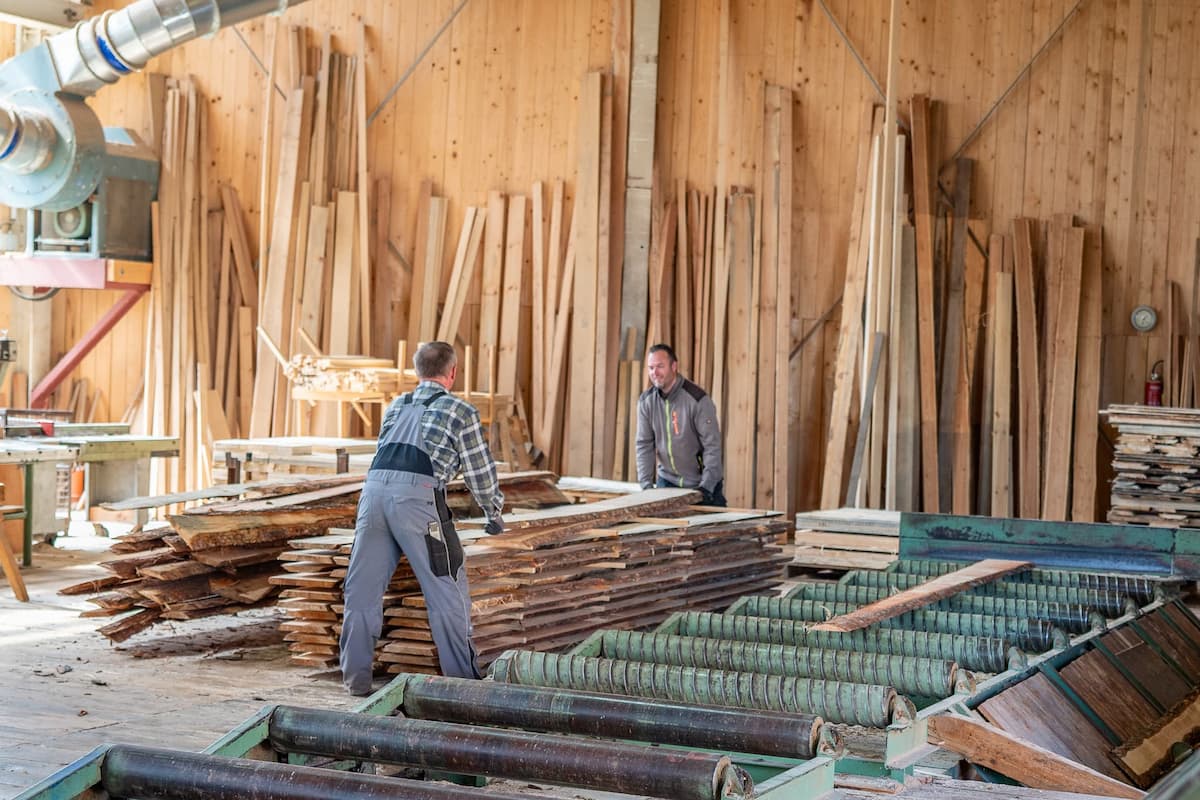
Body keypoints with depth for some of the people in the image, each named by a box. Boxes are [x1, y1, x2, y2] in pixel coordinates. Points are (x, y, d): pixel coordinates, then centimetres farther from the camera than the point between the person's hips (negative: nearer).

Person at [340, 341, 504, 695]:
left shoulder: (396, 407, 29)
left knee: (363, 588, 11)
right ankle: (462, 678, 9)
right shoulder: (461, 412, 15)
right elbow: (480, 473, 19)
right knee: (446, 589, 4)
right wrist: (494, 514, 36)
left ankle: (356, 678, 14)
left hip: (375, 488, 5)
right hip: (418, 494, -5)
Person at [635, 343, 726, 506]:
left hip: (701, 482, -4)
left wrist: (706, 487, -23)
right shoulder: (646, 401, -3)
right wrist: (646, 484, -8)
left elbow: (712, 446, -19)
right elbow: (644, 445, 0)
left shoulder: (697, 399, -19)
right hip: (667, 480, 4)